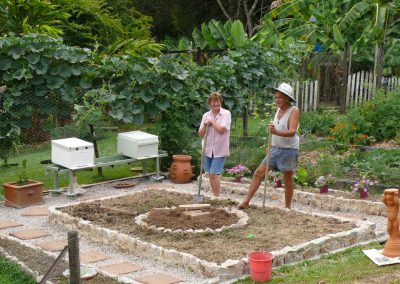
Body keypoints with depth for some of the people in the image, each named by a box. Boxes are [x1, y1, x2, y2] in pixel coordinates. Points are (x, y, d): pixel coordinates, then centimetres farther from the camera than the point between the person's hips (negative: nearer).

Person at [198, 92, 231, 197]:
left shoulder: (226, 114, -6)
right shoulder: (206, 115, 7)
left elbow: (222, 130, -19)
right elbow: (200, 134, 6)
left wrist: (212, 122, -9)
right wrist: (205, 125, -11)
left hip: (219, 150, -5)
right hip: (208, 149, 5)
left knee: (214, 173, -12)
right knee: (210, 174, 12)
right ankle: (215, 196, 24)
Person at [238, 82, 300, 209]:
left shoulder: (294, 111, -12)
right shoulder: (279, 110, 10)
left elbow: (292, 132, -24)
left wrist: (276, 132, -39)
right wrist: (270, 145, 19)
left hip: (288, 150, -7)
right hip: (275, 148, 7)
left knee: (288, 180, 4)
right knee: (259, 173, 1)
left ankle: (287, 208, 17)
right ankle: (246, 201, 5)